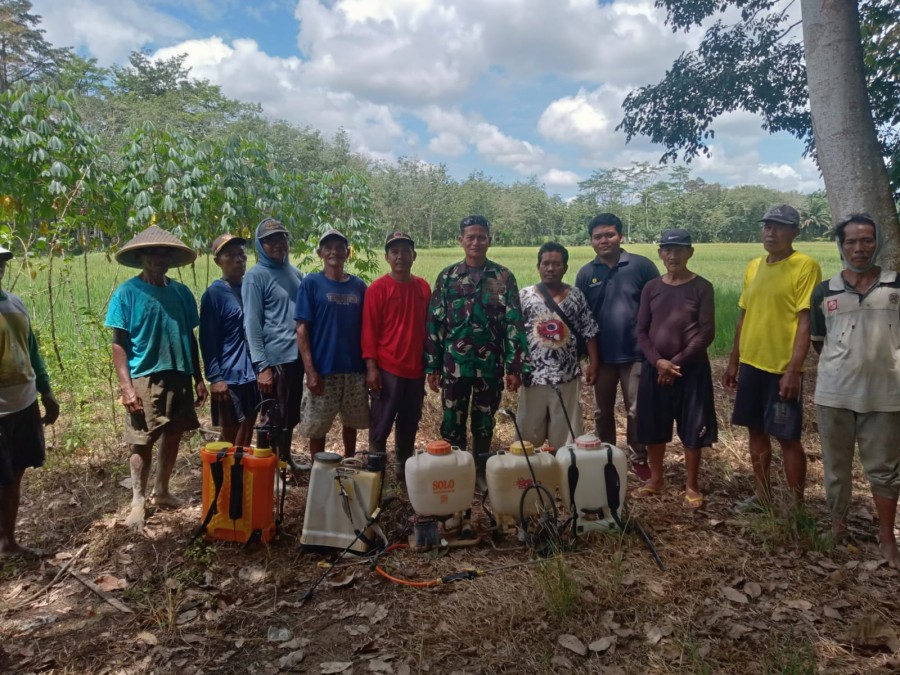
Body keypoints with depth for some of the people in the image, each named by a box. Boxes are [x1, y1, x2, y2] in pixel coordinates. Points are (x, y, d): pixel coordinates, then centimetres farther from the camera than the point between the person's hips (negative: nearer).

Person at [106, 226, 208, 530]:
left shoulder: (181, 292, 8)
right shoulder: (127, 293, -5)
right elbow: (119, 344, -7)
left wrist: (198, 378, 10)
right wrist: (126, 386, -14)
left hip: (179, 376, 5)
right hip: (145, 379, -5)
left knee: (173, 437, 13)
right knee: (142, 442, 2)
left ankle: (162, 492, 30)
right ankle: (138, 500, 17)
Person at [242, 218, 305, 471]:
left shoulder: (294, 272, 11)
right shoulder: (255, 276, -7)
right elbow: (252, 324, -11)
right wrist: (261, 366, -15)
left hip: (298, 356, 6)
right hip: (275, 359, -6)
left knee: (291, 416, 18)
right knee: (274, 418, 4)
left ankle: (286, 458, 35)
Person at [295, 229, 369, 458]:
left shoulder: (359, 286, 5)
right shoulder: (311, 283, -4)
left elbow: (366, 328, 9)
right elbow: (302, 330, -8)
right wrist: (310, 370, -14)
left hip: (355, 368, 3)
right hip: (322, 369, -3)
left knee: (351, 422, 16)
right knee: (317, 427, 6)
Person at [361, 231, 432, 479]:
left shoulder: (424, 287, 7)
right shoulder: (378, 288, -7)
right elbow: (369, 330, -8)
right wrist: (371, 367, -13)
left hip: (416, 368, 5)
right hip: (387, 368, -4)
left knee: (410, 423, 15)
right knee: (381, 424, 4)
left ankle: (404, 467, 29)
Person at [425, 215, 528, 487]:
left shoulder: (504, 277, 0)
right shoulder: (447, 277, 1)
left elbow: (514, 323, -2)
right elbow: (434, 323, 2)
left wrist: (515, 366, -6)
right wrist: (432, 366, -1)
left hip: (491, 364, 0)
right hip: (455, 363, 0)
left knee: (484, 421, 12)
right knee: (453, 421, 8)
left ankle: (480, 470, 29)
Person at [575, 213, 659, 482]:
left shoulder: (642, 266, -6)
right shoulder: (586, 273, 2)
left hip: (636, 353, -2)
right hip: (602, 355, 3)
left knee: (637, 411, 7)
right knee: (603, 411, 15)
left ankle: (639, 459, 24)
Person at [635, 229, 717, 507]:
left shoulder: (702, 288, -5)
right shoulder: (651, 288, 4)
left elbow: (706, 333, -9)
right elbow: (641, 331, 2)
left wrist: (678, 361, -14)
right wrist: (658, 361, -12)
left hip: (691, 368, -3)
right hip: (654, 367, 3)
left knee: (692, 429, 3)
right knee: (653, 426, 10)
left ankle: (692, 485, 19)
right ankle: (656, 478, 29)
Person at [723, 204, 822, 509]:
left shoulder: (805, 266, -9)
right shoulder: (754, 266, 11)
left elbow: (806, 321, -14)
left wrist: (794, 369, -19)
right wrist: (733, 361, 14)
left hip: (782, 368, -6)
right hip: (751, 364, 7)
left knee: (787, 437, 1)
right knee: (757, 431, 14)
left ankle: (797, 505, 15)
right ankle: (762, 494, 28)